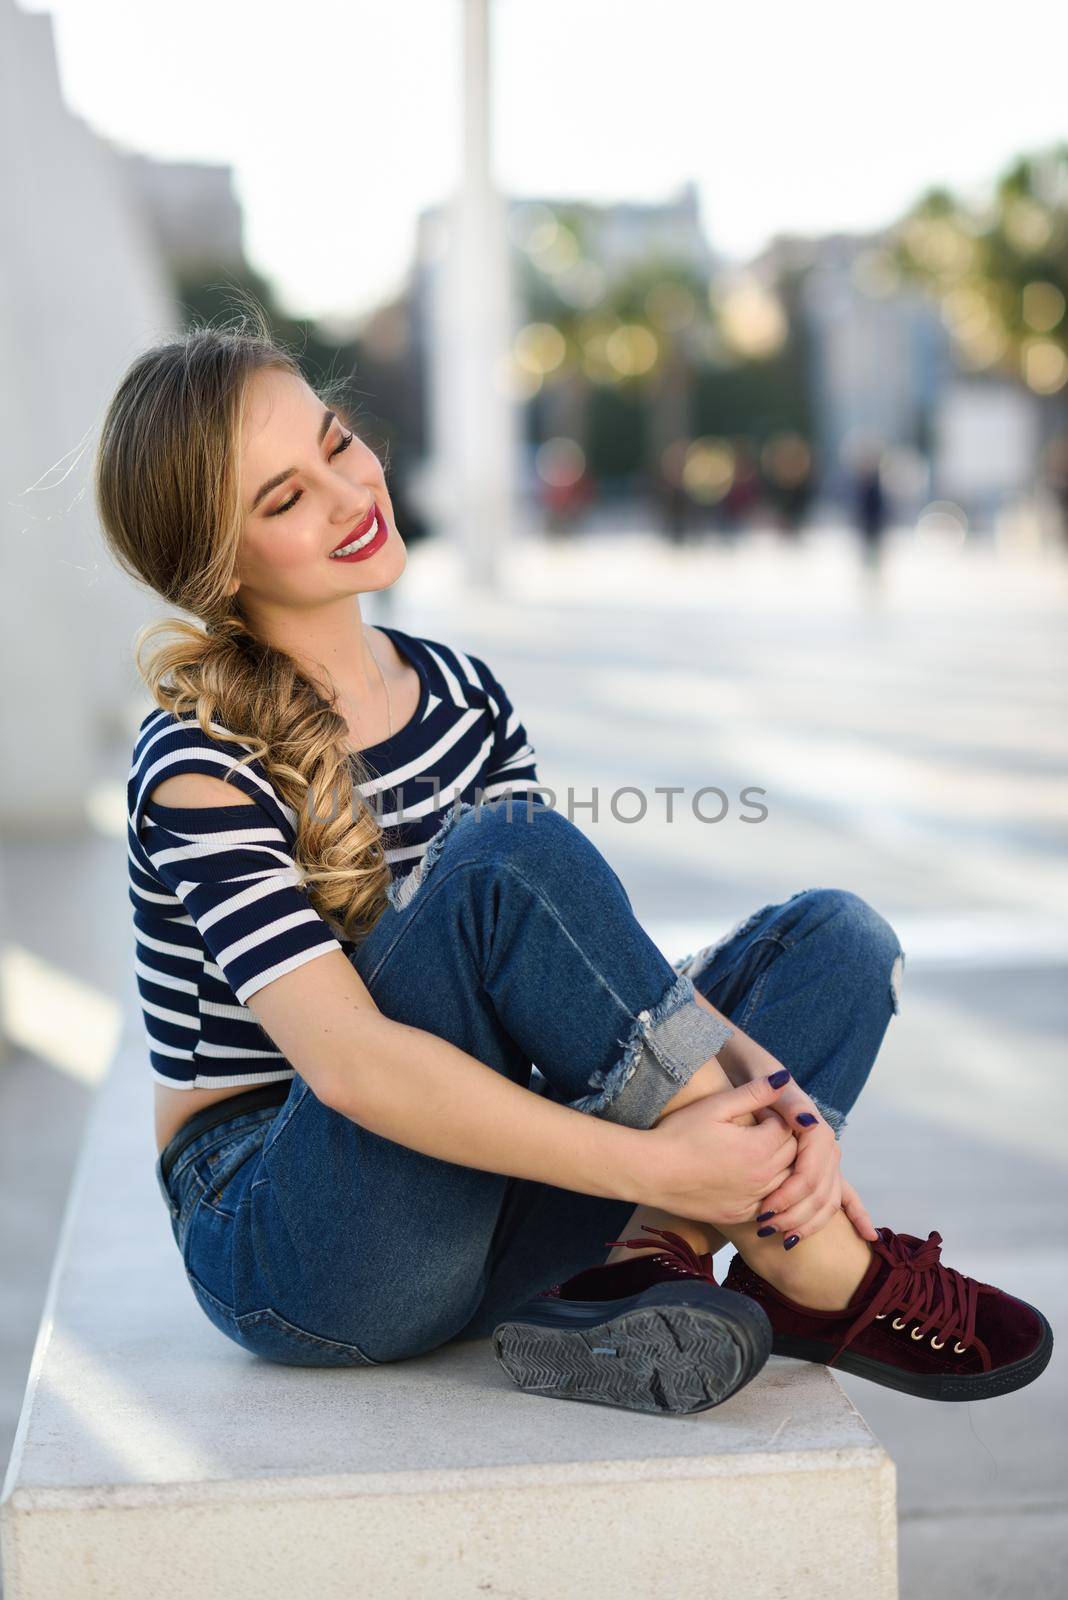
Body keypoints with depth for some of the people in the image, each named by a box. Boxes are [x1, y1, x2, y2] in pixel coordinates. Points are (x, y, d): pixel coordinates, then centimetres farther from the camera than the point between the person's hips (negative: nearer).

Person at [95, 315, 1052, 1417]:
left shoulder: (459, 692, 7)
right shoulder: (201, 767, -15)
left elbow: (590, 951, -1)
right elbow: (350, 1060, -28)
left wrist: (767, 1085, -19)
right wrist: (652, 1161, -32)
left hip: (478, 1201, 7)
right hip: (284, 1260, -7)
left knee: (837, 935, -1)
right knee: (508, 853, -30)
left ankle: (652, 1261, -22)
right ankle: (808, 1261, -23)